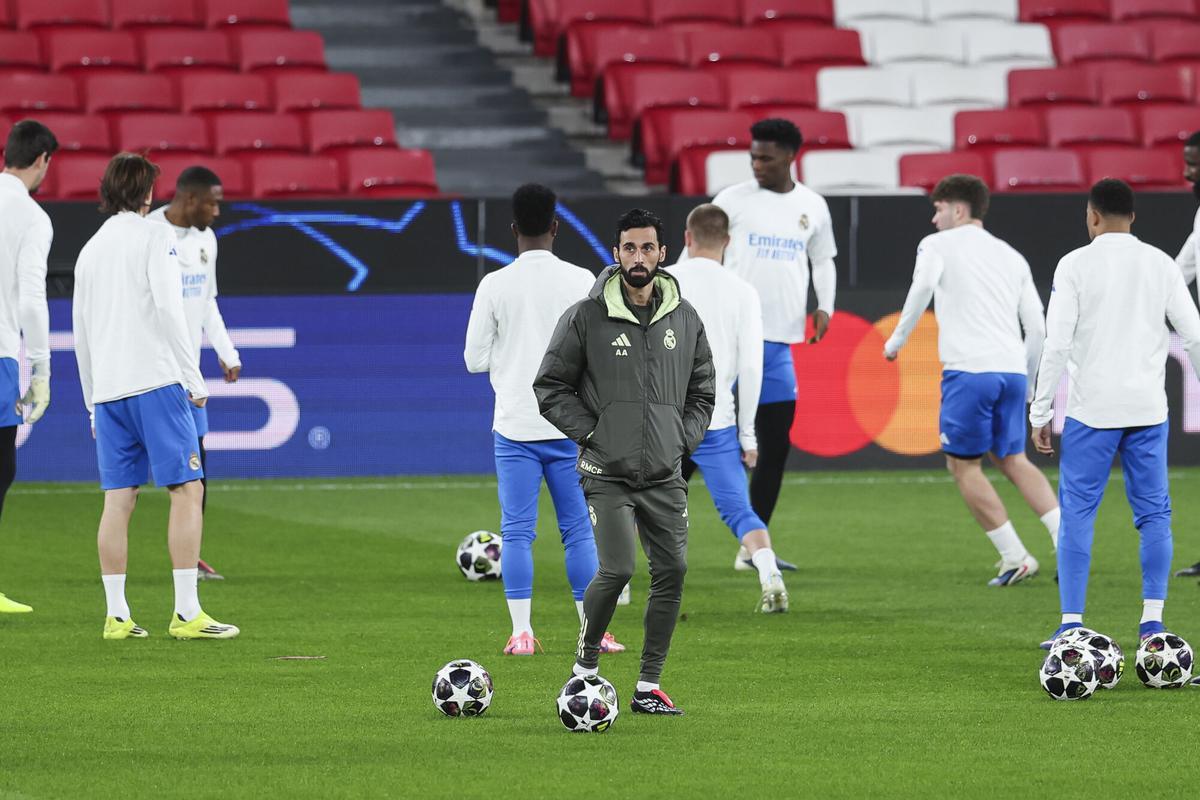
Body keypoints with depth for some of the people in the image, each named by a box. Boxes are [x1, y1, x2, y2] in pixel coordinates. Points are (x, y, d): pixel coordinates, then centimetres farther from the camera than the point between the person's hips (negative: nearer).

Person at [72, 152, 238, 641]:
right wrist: (194, 379, -9)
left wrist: (93, 401, 26)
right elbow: (167, 308, -11)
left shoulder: (90, 250, 18)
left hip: (107, 388, 6)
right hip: (154, 380, -6)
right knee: (186, 489, -5)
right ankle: (186, 613, -12)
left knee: (118, 500, 5)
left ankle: (116, 616, 2)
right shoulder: (153, 237, -1)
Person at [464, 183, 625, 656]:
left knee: (517, 532, 2)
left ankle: (521, 632, -3)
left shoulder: (494, 286, -4)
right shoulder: (581, 282, -4)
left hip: (514, 426, -1)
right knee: (579, 530, 7)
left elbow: (474, 359, 0)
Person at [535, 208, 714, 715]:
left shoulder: (685, 320, 9)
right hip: (607, 475, -4)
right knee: (617, 570, -16)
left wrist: (684, 439, 5)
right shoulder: (586, 317, -3)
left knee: (672, 571, -3)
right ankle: (585, 666, 8)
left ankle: (649, 685, 7)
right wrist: (591, 432, -7)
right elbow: (550, 387, 1)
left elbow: (702, 392, 19)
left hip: (666, 477, 4)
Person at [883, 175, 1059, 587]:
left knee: (964, 464, 5)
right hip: (1013, 368, 6)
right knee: (1012, 459, 18)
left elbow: (923, 286, -15)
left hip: (969, 369, -6)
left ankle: (1015, 557, -1)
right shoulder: (1012, 256, 23)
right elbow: (1038, 328, 18)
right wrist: (1026, 382, 28)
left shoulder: (938, 245, 8)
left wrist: (897, 340, -7)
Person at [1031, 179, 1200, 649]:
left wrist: (1041, 415, -2)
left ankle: (1072, 625, -3)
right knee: (1153, 514, 9)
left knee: (1077, 516, 2)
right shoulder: (1160, 265, 5)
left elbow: (1057, 344, -8)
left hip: (1091, 411, -3)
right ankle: (1152, 621, 4)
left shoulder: (1075, 265, -4)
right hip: (1148, 407, 3)